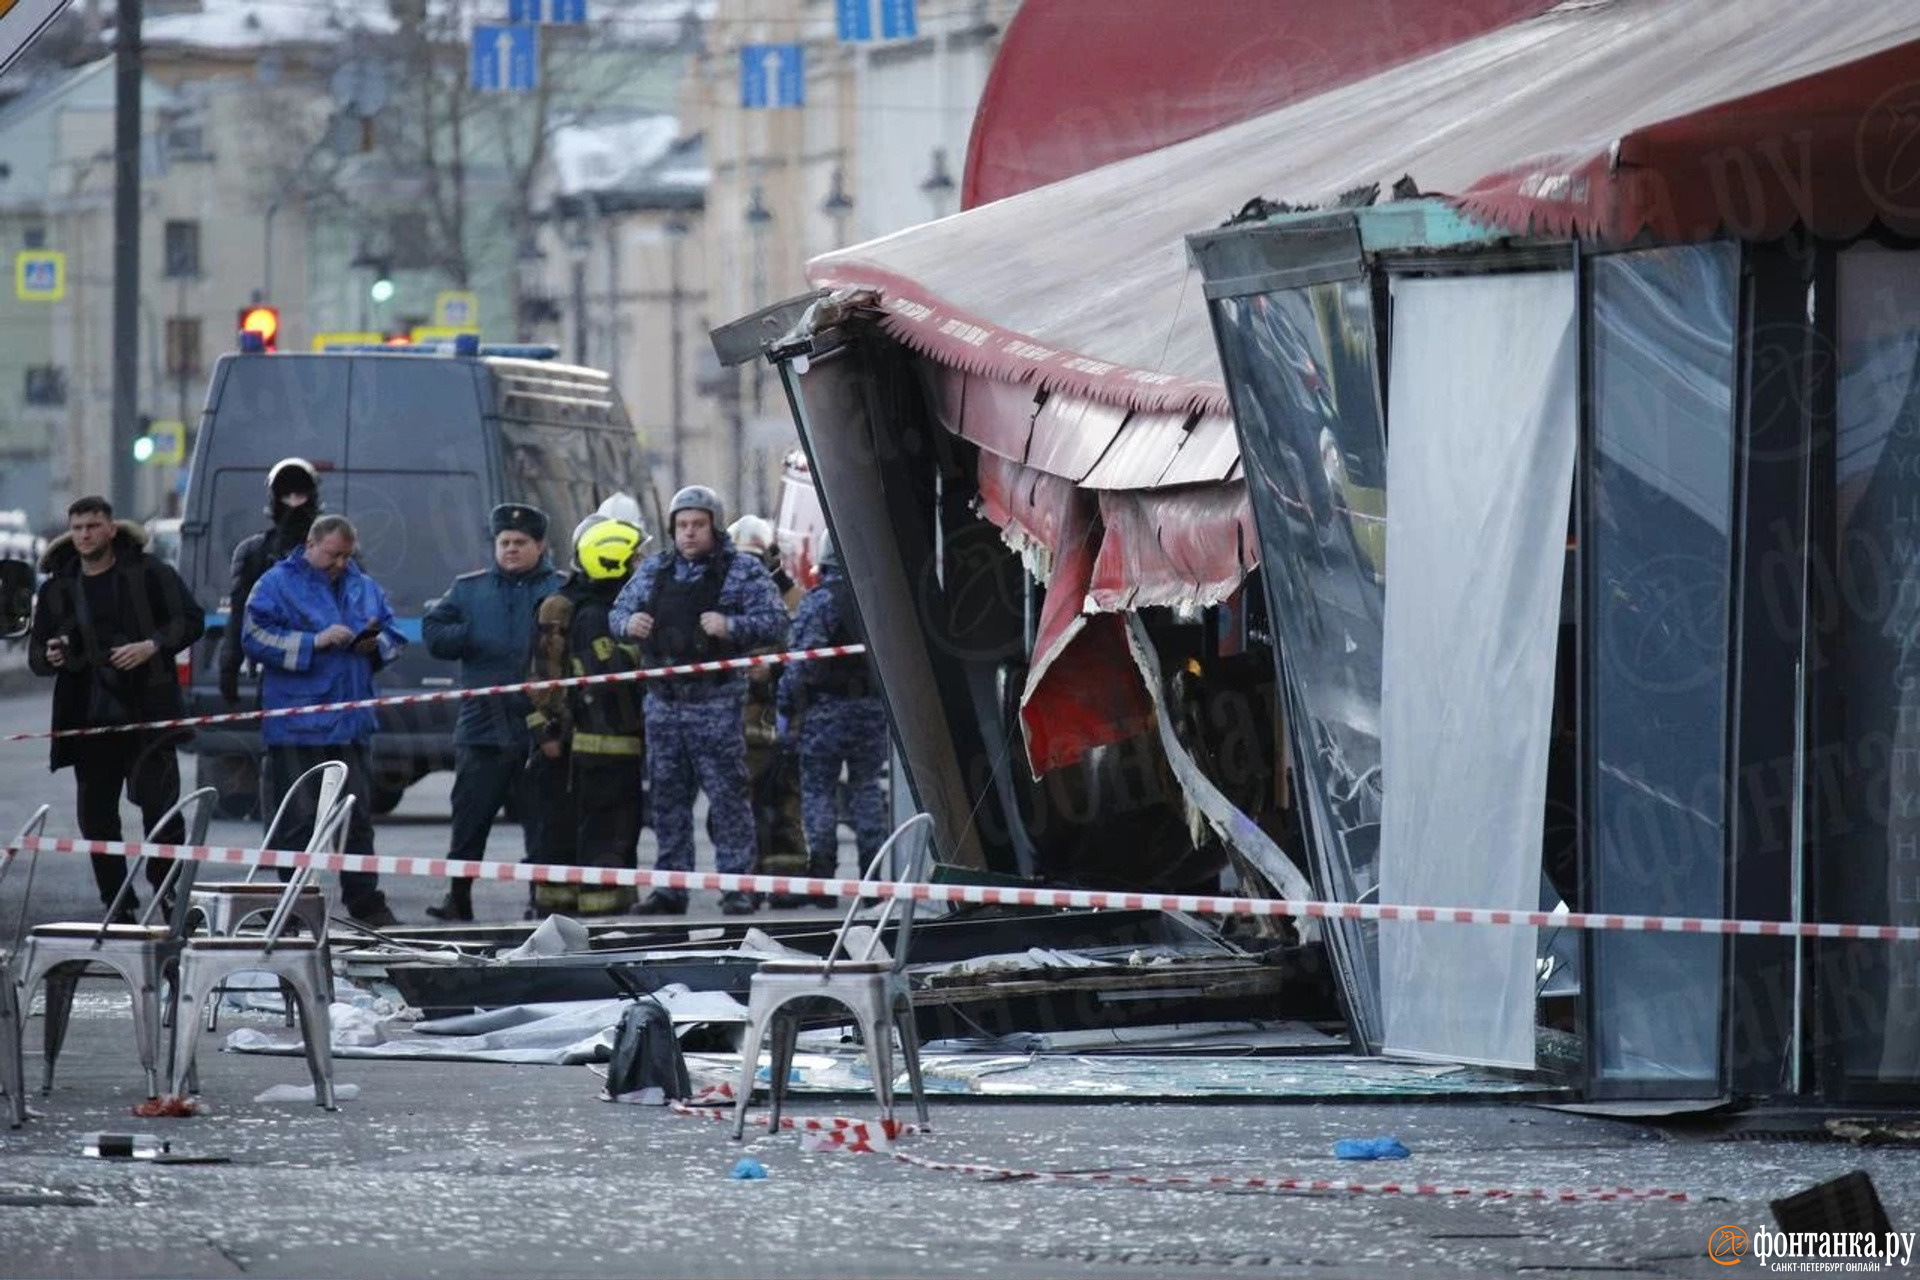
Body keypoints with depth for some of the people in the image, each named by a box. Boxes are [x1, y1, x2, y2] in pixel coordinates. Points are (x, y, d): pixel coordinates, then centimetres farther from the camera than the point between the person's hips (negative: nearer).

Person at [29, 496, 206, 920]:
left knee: (159, 804, -8)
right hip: (88, 720, 4)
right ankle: (118, 909, 13)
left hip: (147, 715, -4)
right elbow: (36, 652, 18)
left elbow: (191, 621, 1)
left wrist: (152, 646, -15)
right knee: (96, 817, 4)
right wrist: (50, 657, -6)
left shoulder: (149, 572, 0)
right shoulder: (57, 588, 12)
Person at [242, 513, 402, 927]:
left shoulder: (365, 588, 16)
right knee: (299, 818, -4)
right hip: (296, 724, -5)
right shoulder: (277, 584, -1)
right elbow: (256, 637, -11)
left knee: (358, 815, 8)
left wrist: (376, 643, -2)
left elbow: (394, 636, 22)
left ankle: (364, 899, 15)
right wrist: (316, 641, -16)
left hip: (352, 722, 5)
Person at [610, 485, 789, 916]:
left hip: (717, 701, -5)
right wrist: (628, 622, -6)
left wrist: (731, 626, -24)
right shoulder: (654, 570, 14)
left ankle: (736, 885, -3)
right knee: (667, 797, 8)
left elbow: (775, 623, -7)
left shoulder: (744, 572, -1)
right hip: (663, 699, 5)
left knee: (727, 795, -6)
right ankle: (670, 888, 15)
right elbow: (617, 612, 18)